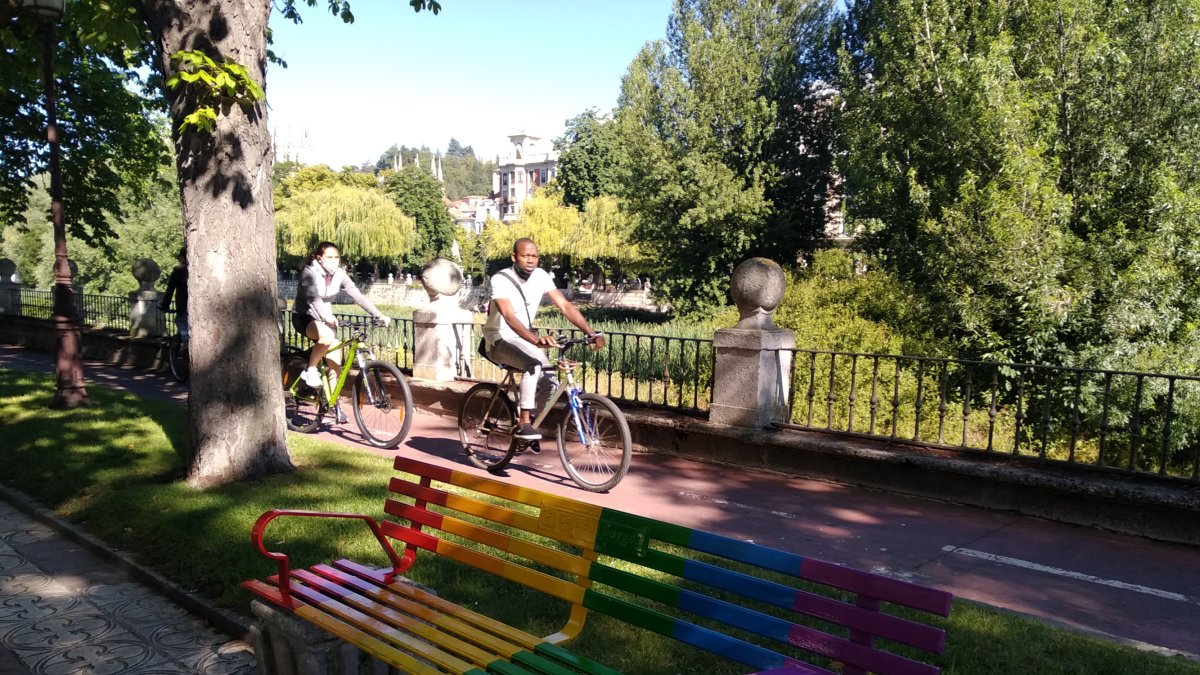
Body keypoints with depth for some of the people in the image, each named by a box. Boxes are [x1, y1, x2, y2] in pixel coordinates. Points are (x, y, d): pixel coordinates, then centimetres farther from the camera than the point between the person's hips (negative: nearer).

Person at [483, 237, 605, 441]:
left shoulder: (540, 276, -5)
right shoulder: (500, 279, -21)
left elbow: (565, 306, -9)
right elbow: (509, 316, -36)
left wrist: (591, 333, -22)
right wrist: (536, 340, -52)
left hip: (524, 339, 6)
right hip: (499, 340, -6)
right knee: (534, 365, -32)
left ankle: (529, 421, 12)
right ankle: (524, 424, -25)